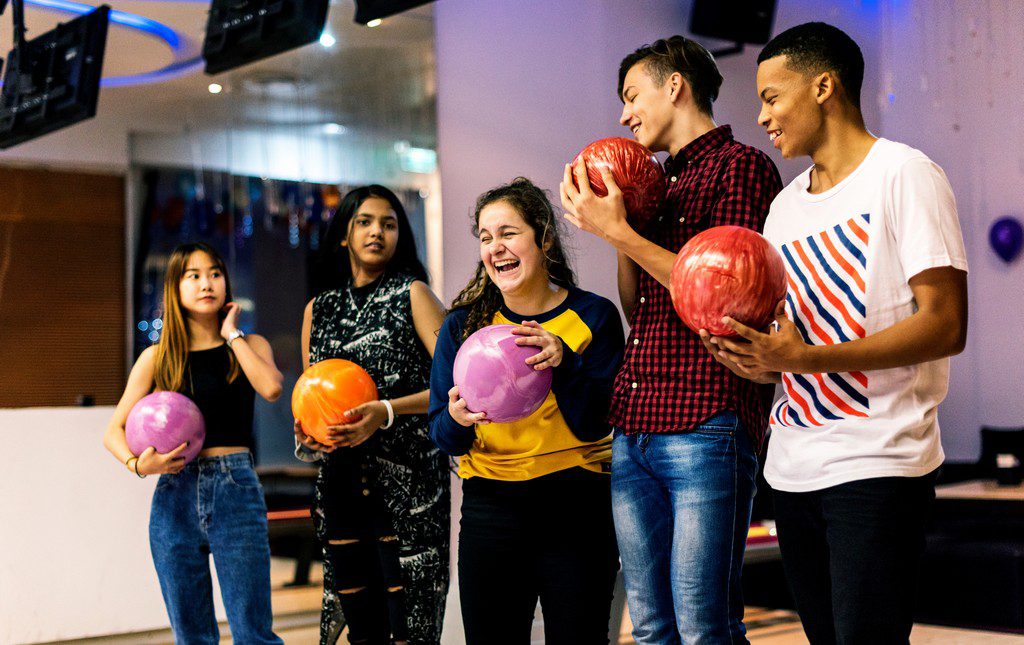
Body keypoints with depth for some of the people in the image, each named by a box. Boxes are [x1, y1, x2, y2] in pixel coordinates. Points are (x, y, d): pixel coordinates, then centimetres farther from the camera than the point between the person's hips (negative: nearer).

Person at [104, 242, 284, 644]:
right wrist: (137, 464, -12)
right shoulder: (156, 358, 9)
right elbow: (113, 432, 9)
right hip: (175, 494, 2)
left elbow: (271, 388, -14)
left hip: (235, 492, -2)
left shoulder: (249, 346, 8)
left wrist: (231, 334, -4)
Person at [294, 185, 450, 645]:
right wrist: (307, 436, 0)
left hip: (405, 482, -4)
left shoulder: (412, 294, 1)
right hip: (341, 482, 5)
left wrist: (386, 412, -21)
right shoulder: (319, 309, 14)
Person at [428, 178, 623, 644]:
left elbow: (594, 425, -9)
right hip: (490, 510, 2)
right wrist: (458, 420, -21)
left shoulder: (593, 316, -2)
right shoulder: (463, 325, 3)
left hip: (576, 508, -1)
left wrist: (563, 361, -25)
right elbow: (441, 434, 2)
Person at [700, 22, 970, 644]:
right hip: (793, 466, 7)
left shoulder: (903, 174, -5)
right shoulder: (785, 204, 18)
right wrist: (757, 359, -5)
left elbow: (946, 326, -14)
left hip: (877, 460, -7)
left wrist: (807, 358, -21)